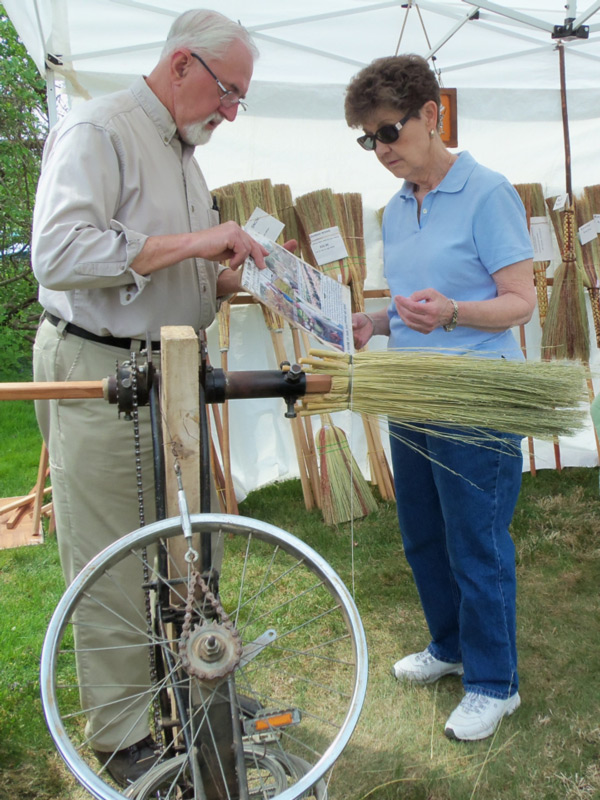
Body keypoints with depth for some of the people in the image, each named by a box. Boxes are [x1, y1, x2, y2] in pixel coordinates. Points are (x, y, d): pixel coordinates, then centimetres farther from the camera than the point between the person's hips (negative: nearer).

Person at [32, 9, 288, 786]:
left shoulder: (184, 152, 19)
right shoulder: (97, 131, -9)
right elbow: (59, 255, -23)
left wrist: (232, 276, 4)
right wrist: (188, 242, -22)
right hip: (98, 376, -8)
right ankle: (124, 737, 18)